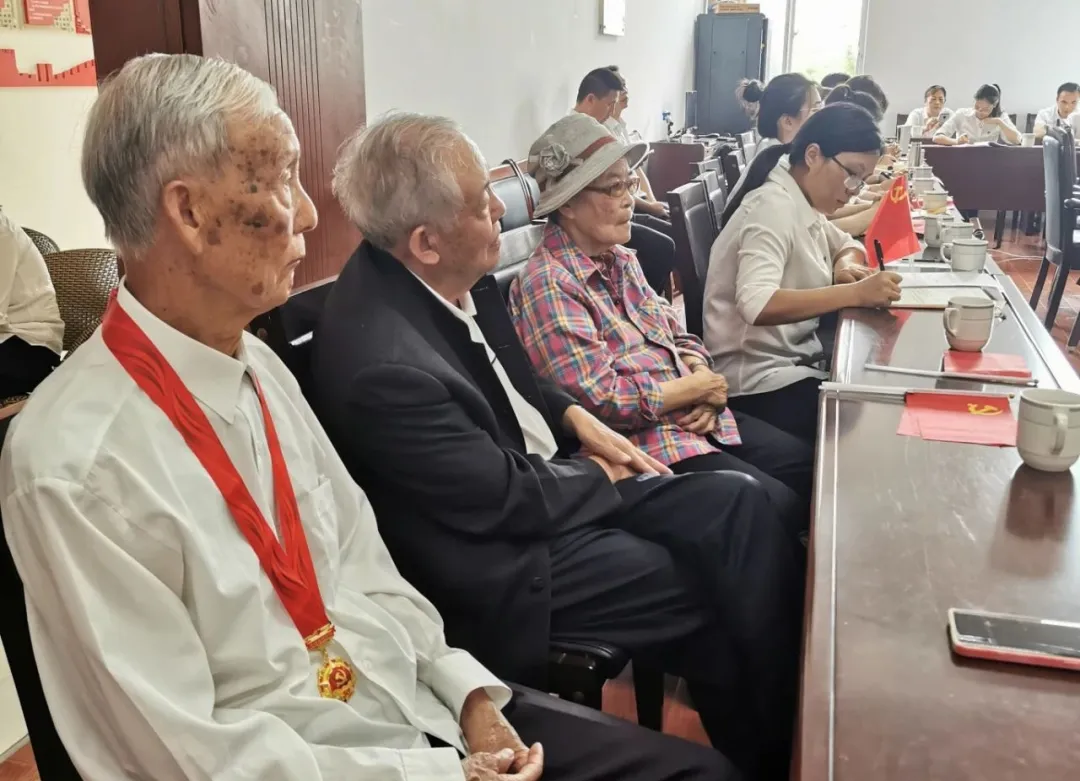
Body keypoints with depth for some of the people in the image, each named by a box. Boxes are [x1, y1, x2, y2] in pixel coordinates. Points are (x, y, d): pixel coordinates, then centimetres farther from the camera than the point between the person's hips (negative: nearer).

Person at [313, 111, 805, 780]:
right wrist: (603, 477, -6)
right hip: (509, 557, -8)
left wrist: (576, 418, 0)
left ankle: (783, 721, 11)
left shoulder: (452, 276, -6)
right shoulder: (382, 363, -31)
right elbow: (504, 499, -22)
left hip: (549, 475, 8)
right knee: (716, 600, -6)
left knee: (743, 504, -1)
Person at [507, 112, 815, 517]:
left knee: (814, 468, 6)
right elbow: (600, 401, -24)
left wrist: (702, 376, -7)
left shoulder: (620, 259, 11)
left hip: (697, 418, 9)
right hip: (643, 441, -9)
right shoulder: (547, 285, -17)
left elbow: (678, 335, 16)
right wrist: (695, 389, -13)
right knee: (782, 508, -15)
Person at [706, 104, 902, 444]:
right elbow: (758, 306, -33)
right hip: (759, 378, -9)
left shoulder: (803, 204, 7)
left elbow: (848, 245, 25)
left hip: (795, 358, 9)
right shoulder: (774, 206, -19)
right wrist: (855, 293, -33)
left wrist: (846, 267, 1)